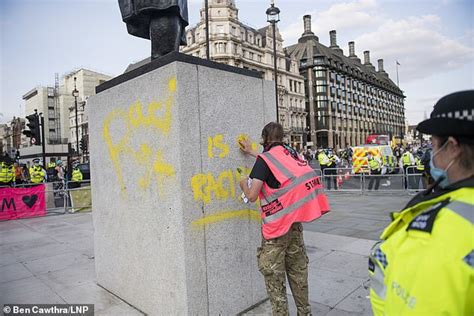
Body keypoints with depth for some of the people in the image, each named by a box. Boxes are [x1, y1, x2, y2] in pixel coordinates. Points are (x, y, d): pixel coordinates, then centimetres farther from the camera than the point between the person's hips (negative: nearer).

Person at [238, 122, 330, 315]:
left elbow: (252, 196, -16)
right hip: (296, 220, 7)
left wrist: (244, 184, 5)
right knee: (298, 269, 19)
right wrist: (252, 153, 39)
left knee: (274, 274, 6)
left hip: (277, 225, -7)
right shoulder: (290, 153, 7)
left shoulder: (265, 159, -13)